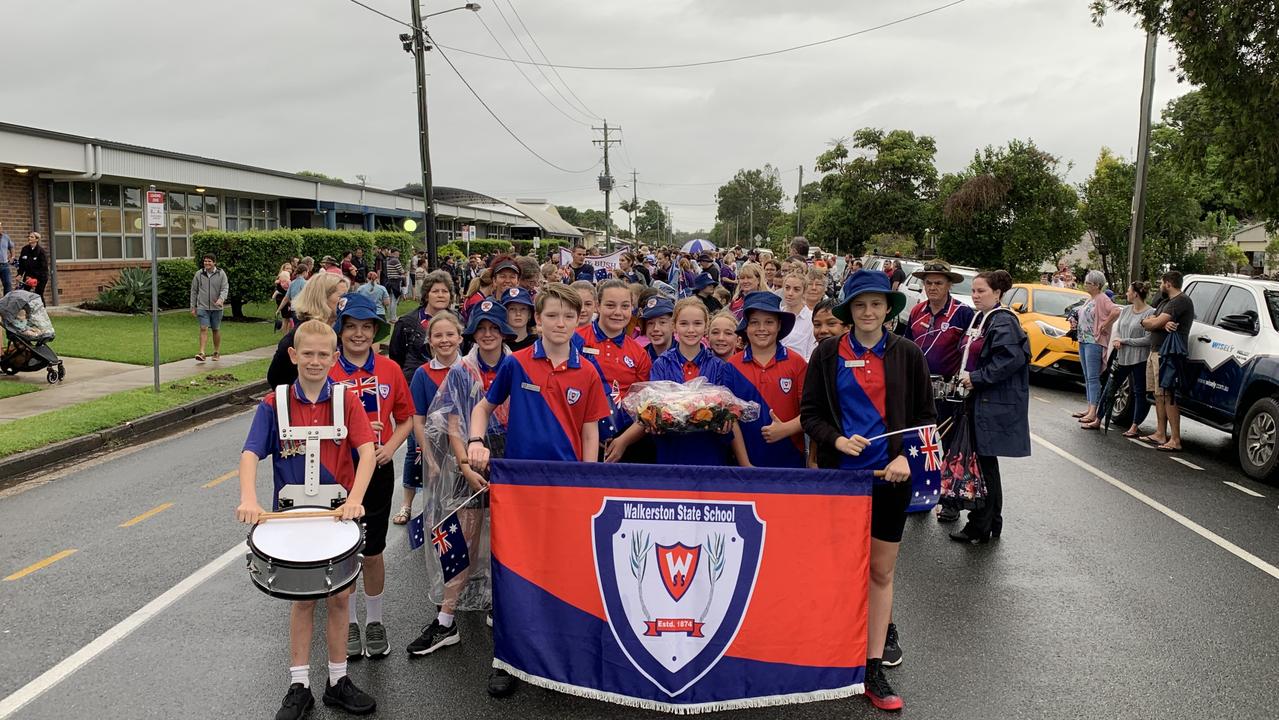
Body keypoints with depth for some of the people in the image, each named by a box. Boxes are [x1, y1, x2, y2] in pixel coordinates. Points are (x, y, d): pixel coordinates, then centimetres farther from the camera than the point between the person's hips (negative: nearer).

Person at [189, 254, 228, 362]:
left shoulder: (221, 274, 0)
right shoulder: (199, 274, 4)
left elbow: (225, 288, -6)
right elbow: (194, 291, 10)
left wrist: (221, 299, -27)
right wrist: (193, 307, 9)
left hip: (216, 307, 0)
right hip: (202, 307, 0)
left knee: (216, 330, 9)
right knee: (203, 328, -11)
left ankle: (217, 352, 22)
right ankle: (202, 353, -15)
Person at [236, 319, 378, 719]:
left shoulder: (346, 400, -5)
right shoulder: (274, 405, -4)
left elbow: (366, 451, -15)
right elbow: (251, 453, -14)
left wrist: (355, 499, -30)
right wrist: (248, 498, -32)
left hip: (339, 510, 0)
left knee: (339, 596, 9)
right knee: (302, 597, 10)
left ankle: (338, 681, 26)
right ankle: (299, 686, 23)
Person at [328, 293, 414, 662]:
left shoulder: (390, 369, -1)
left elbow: (406, 419, 7)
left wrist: (390, 446, -10)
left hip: (378, 470, 1)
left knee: (373, 551, 11)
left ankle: (374, 621, 28)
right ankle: (348, 623, 27)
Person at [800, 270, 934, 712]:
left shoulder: (907, 354, 1)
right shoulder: (828, 353, -1)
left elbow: (925, 414, 5)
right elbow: (810, 412, 1)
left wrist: (907, 456, -10)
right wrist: (837, 440, -16)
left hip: (890, 475, 0)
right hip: (840, 471, 0)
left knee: (881, 570, 5)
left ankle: (874, 668, 14)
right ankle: (881, 626, 36)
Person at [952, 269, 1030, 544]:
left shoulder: (1003, 322, -14)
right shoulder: (980, 319, 14)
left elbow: (1011, 359, -25)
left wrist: (976, 378, -19)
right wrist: (966, 377, 9)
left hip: (994, 405, -9)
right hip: (978, 401, 9)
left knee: (985, 462, -3)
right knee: (980, 460, 13)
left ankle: (982, 527, 7)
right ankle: (989, 523, 24)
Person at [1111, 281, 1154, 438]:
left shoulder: (1150, 313, -12)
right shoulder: (1125, 310, 10)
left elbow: (1148, 339, -16)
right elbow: (1117, 329, 15)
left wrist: (1124, 341, -12)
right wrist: (1116, 341, -7)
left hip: (1140, 359, -7)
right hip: (1123, 357, 7)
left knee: (1139, 392, 2)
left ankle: (1135, 426, 8)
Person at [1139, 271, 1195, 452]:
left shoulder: (1181, 301, -11)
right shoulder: (1165, 303, 23)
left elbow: (1154, 323, -19)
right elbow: (1147, 323, 10)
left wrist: (1152, 321, 4)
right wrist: (1162, 324, -11)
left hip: (1168, 354, -10)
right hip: (1156, 352, 10)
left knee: (1168, 396, -13)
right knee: (1159, 395, 13)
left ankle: (1175, 440, -13)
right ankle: (1160, 434, 19)